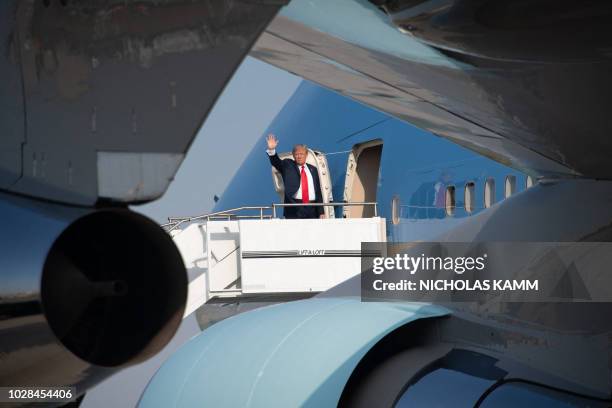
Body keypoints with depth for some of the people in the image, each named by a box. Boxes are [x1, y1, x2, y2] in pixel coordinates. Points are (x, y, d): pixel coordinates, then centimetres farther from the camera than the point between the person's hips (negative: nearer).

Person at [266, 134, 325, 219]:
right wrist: (271, 150, -29)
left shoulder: (313, 169, 15)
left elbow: (318, 191, 14)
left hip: (312, 209, 3)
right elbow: (276, 162, -9)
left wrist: (321, 212, 10)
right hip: (294, 208, -3)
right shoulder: (288, 166, 9)